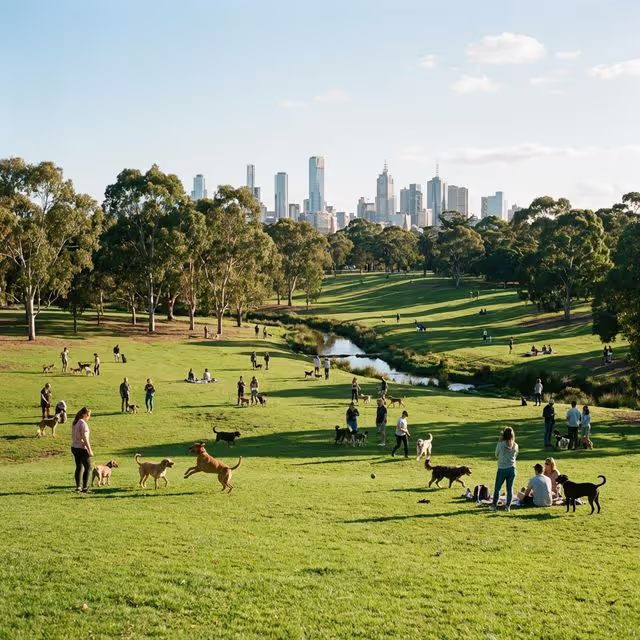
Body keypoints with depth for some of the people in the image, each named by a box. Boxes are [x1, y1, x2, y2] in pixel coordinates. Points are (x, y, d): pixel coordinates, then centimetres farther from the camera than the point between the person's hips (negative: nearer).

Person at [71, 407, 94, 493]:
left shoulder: (75, 423, 10)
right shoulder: (83, 424, -17)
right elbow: (85, 438, -20)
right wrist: (90, 450, -17)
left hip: (74, 447, 9)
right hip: (81, 448, -9)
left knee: (79, 467, 14)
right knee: (87, 467, -2)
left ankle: (78, 487, 17)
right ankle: (84, 487, -4)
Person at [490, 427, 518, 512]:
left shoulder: (500, 444, -13)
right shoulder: (515, 446, -2)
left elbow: (496, 455, 1)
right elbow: (515, 455, 11)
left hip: (502, 469, -3)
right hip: (512, 469, 3)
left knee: (497, 488, 10)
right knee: (510, 488, 10)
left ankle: (494, 505, 14)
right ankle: (508, 506, 11)